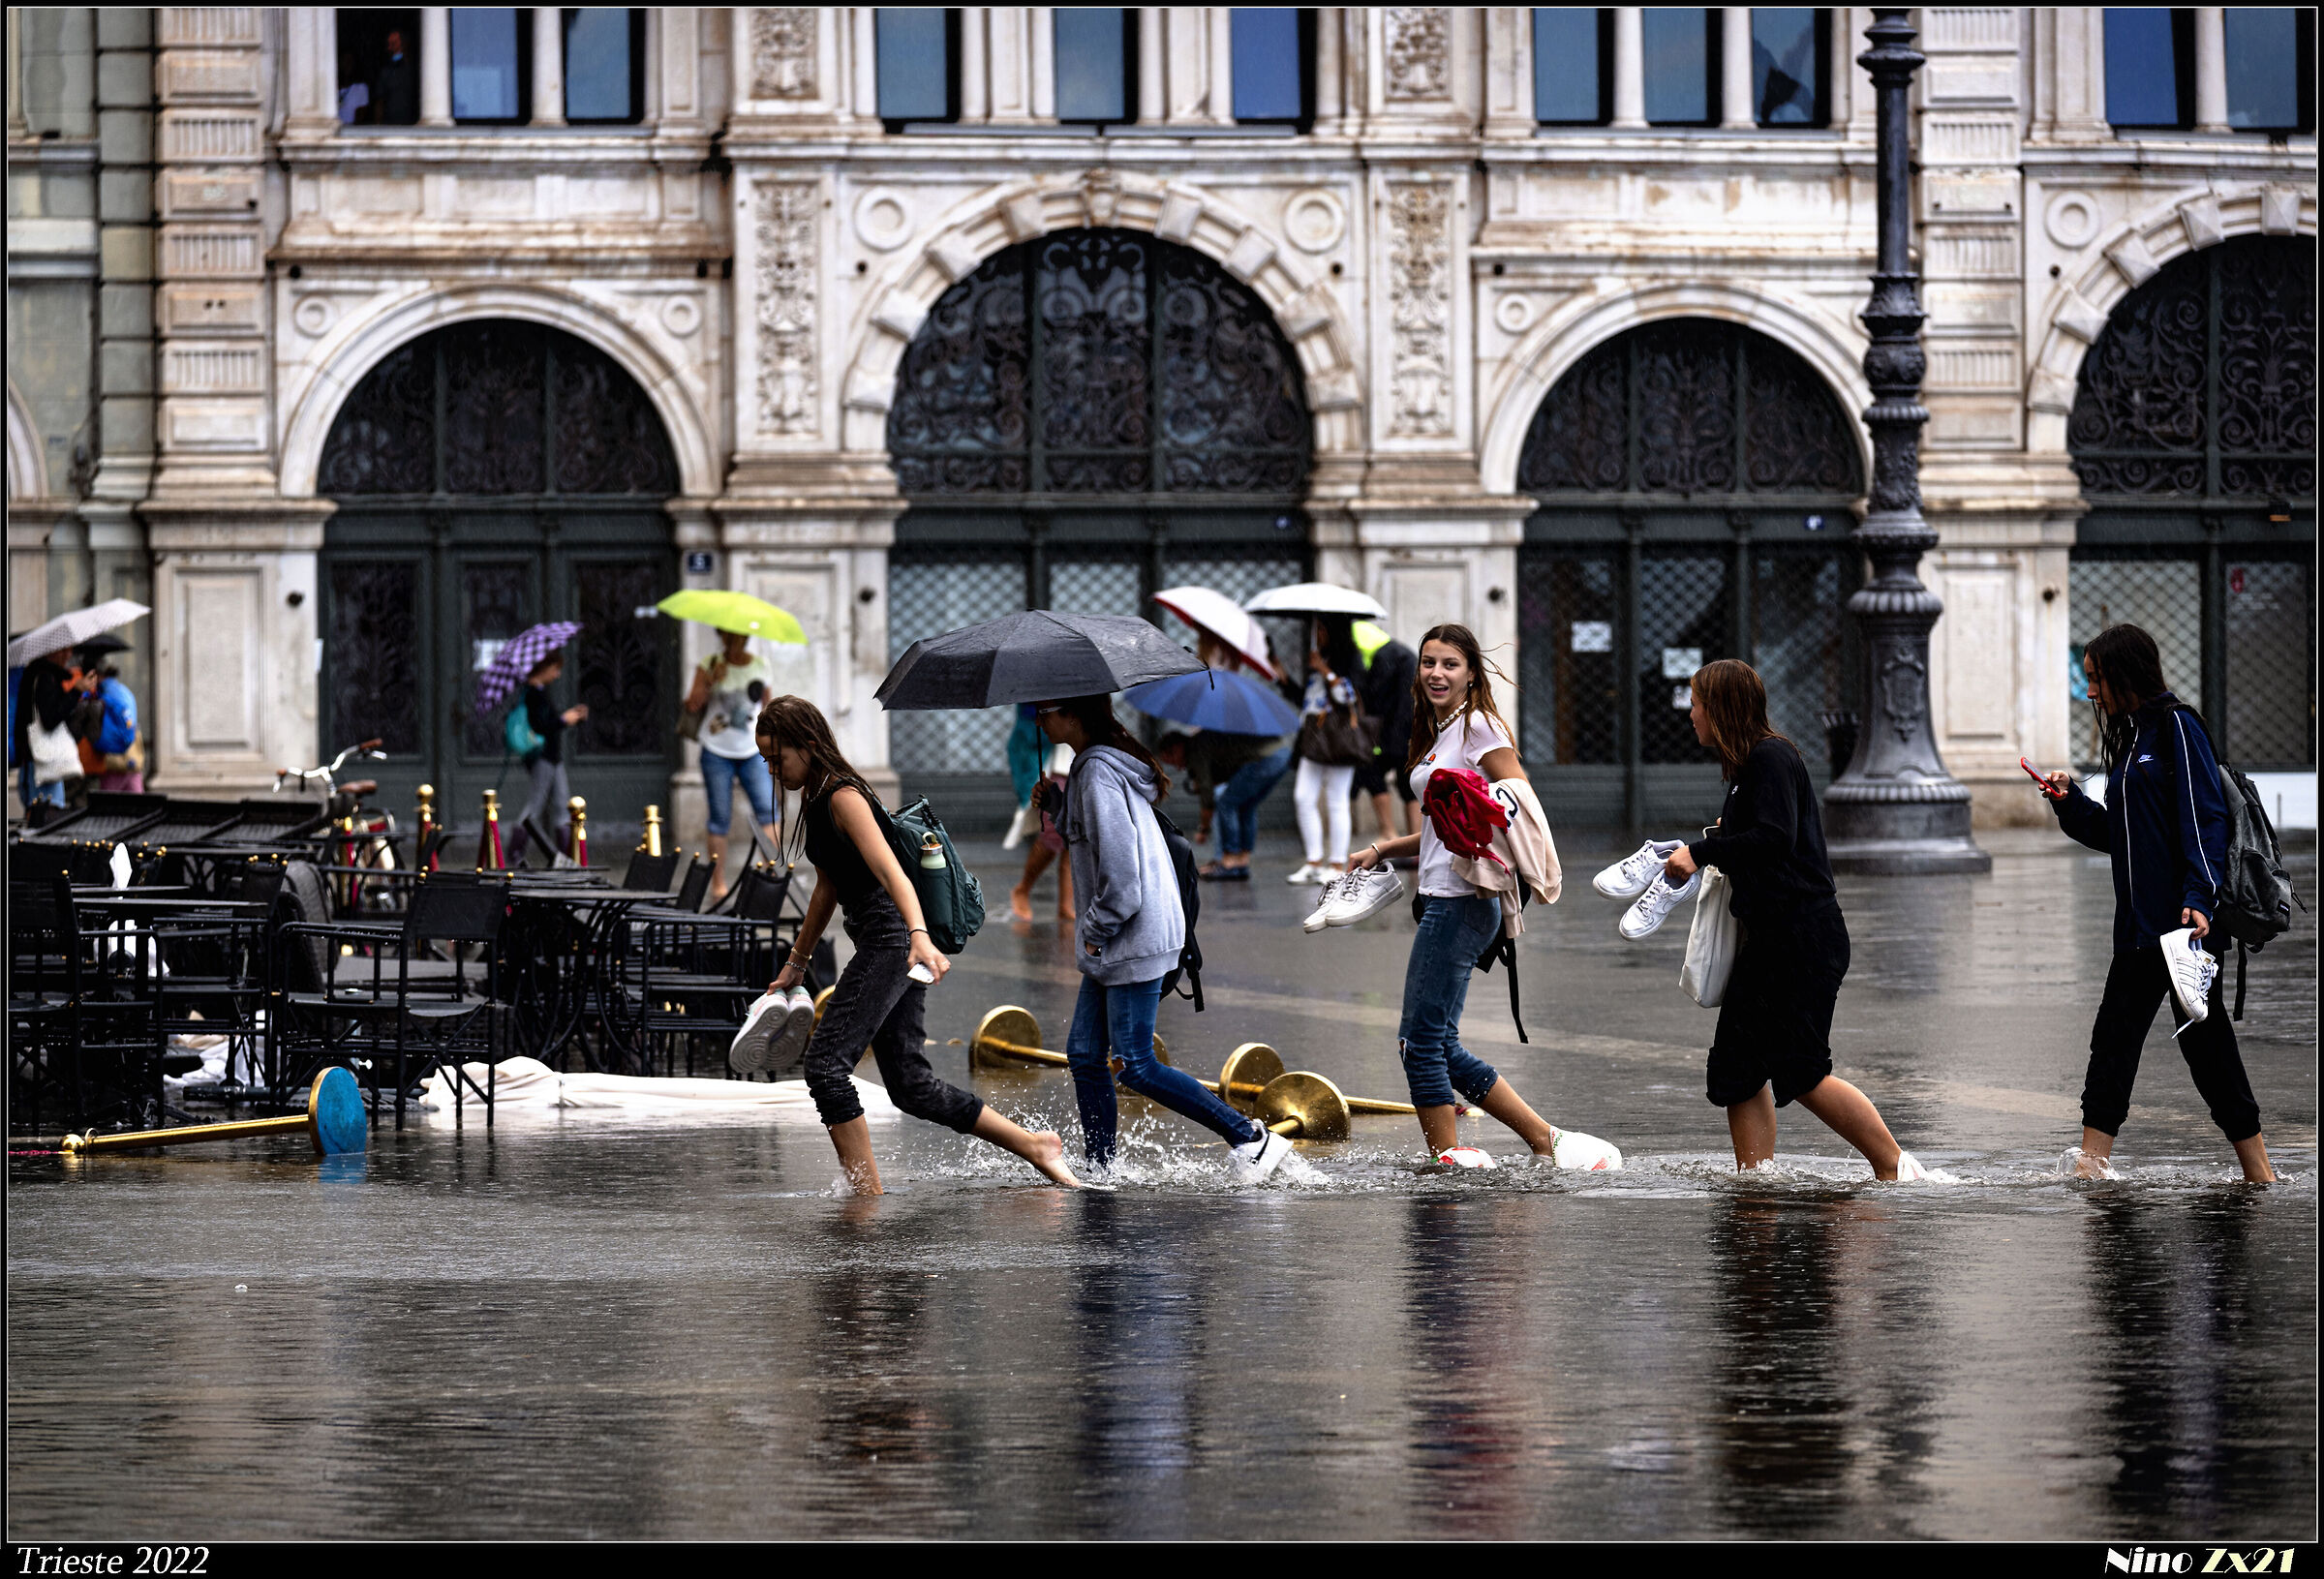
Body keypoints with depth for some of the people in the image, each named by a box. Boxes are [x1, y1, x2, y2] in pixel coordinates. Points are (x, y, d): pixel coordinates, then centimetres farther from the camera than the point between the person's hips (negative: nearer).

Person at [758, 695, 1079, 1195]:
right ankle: (1034, 1145, 17)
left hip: (892, 942, -10)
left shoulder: (844, 798, -13)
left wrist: (919, 935, -42)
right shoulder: (815, 801, 17)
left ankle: (867, 1192, -14)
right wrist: (794, 965, 35)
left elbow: (892, 872, -27)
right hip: (882, 947, 10)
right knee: (912, 1088, 10)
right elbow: (827, 889, 29)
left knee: (825, 1064, -15)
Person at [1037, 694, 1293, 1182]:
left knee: (1135, 1065, -8)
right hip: (1114, 941, 10)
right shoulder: (1089, 766, 14)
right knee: (1085, 1055, 10)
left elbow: (1119, 866, -23)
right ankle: (1099, 1168, 14)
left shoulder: (1099, 773, -18)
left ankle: (1250, 1138, -3)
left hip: (1134, 941, -10)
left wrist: (1096, 930, -14)